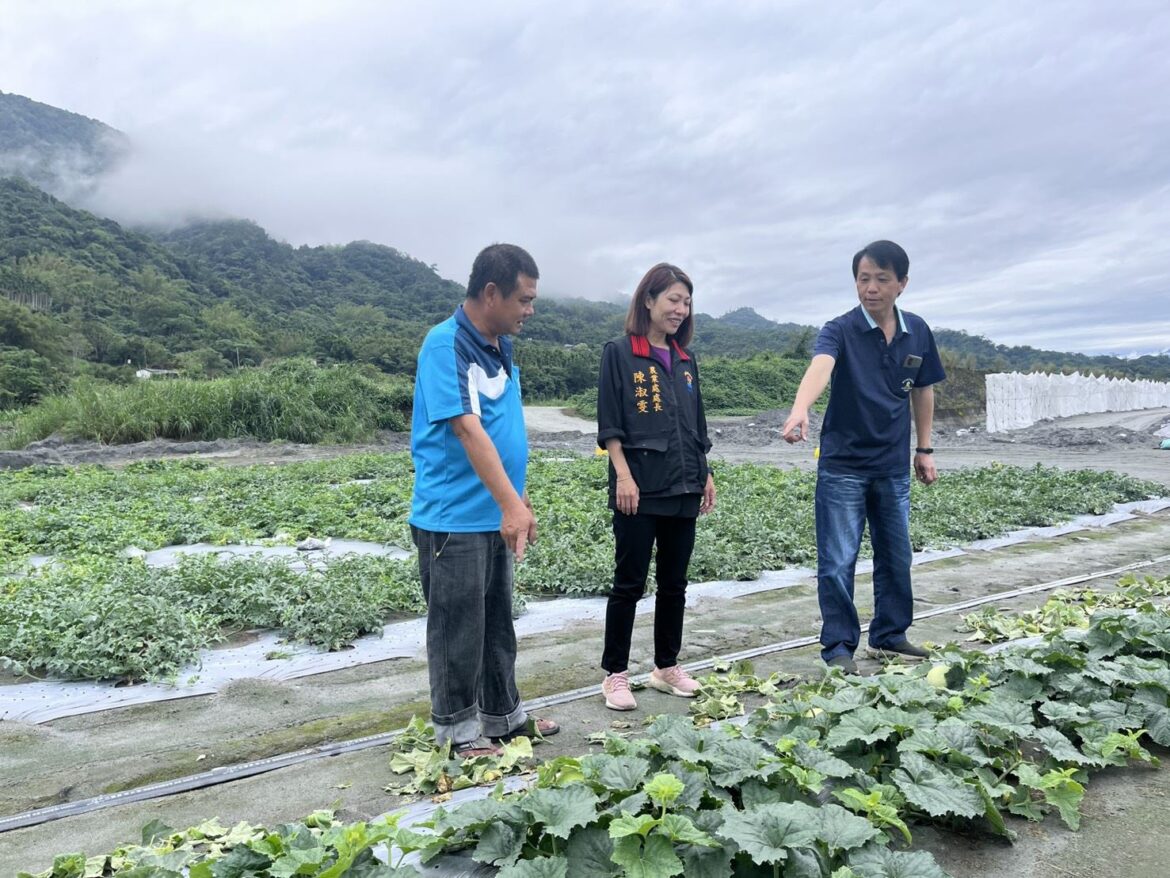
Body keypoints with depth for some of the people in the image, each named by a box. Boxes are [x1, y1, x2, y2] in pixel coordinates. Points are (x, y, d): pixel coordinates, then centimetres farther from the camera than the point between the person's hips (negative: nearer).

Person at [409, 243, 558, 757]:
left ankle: (503, 717, 33)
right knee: (457, 630, 5)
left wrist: (519, 503, 18)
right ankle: (457, 733, 21)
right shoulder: (446, 344, -16)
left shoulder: (500, 347, 10)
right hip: (454, 518, -8)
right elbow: (467, 428, -26)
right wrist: (511, 504, -32)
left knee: (497, 624, 18)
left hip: (495, 516, 8)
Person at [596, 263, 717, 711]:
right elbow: (609, 424, -8)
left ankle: (667, 666, 27)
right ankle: (615, 673, 13)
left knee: (674, 583, 13)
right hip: (639, 489, -6)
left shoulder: (685, 360, 14)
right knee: (629, 583, 1)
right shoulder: (620, 354, -4)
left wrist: (704, 474, 15)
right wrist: (623, 475, -16)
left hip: (682, 489, 6)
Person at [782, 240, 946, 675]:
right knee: (838, 562, -1)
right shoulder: (841, 330, -12)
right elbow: (820, 367, -34)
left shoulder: (917, 332, 3)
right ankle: (839, 647, 13)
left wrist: (924, 449, 14)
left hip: (894, 468, 5)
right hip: (843, 465, -4)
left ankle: (889, 635, 32)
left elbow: (922, 391, 15)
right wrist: (799, 410, -53)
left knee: (896, 557, 15)